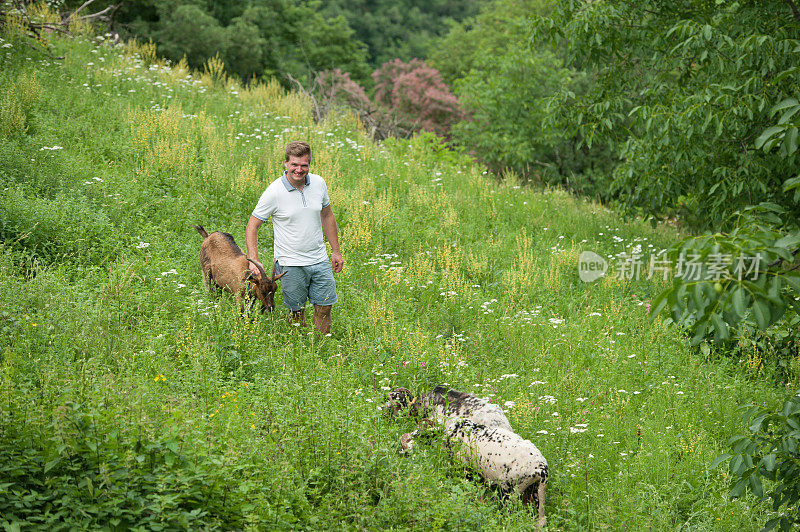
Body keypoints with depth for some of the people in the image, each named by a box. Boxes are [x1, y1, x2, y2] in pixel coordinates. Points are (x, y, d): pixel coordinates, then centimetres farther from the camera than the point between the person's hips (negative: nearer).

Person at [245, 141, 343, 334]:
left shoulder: (318, 183, -1)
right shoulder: (274, 192, -14)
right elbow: (252, 226, -7)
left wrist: (336, 251, 15)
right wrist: (254, 261, -17)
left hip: (319, 260, 4)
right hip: (290, 264, -4)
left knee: (325, 308, 6)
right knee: (297, 312, 5)